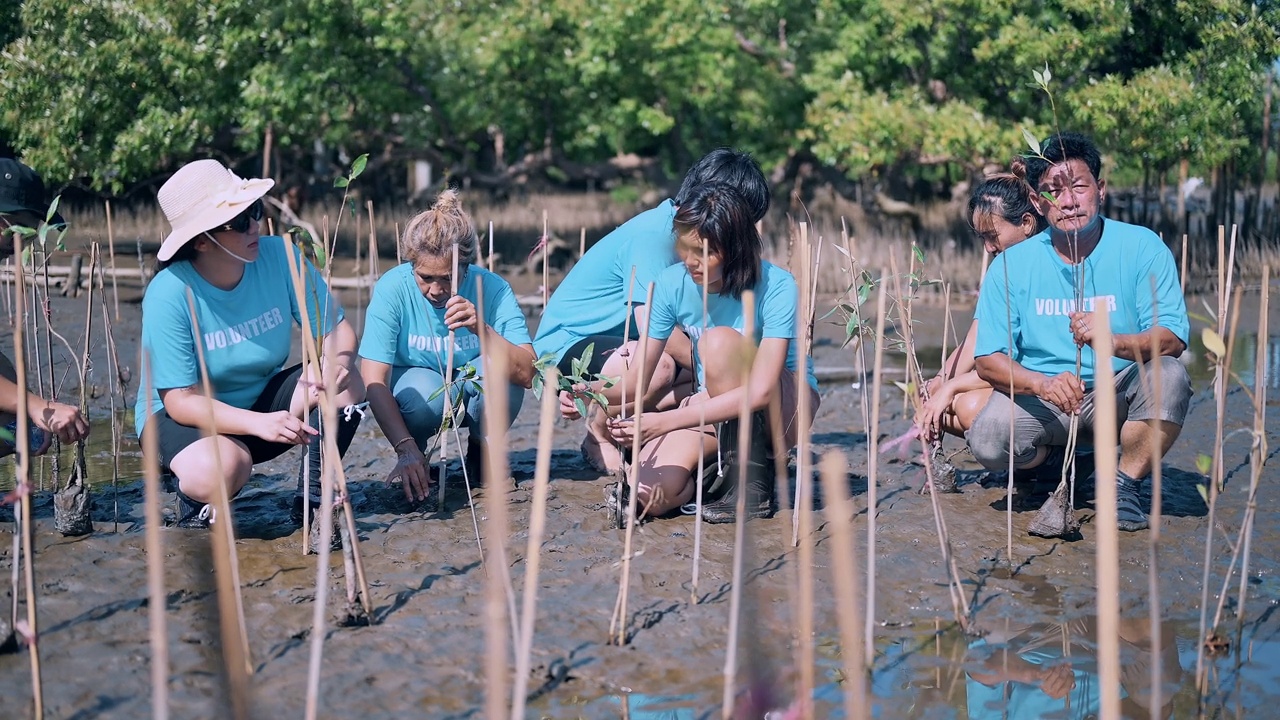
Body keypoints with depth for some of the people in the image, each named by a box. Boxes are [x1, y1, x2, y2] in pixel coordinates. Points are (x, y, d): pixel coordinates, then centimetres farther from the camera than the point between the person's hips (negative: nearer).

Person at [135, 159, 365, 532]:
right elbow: (181, 399, -24)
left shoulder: (281, 257, -14)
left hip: (264, 399, 5)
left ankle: (314, 499, -5)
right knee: (217, 471, -38)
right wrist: (259, 423, -40)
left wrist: (335, 361, -37)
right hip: (183, 416, -4)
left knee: (346, 382, -22)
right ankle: (197, 502, 0)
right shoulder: (169, 294, -24)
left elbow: (337, 330, -11)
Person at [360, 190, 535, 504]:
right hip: (414, 389, -1)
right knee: (423, 390, -35)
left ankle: (482, 450, -1)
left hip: (474, 396, 1)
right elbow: (373, 380, -27)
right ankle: (417, 454, 0)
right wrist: (405, 449, -38)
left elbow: (527, 373, -30)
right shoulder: (392, 289, -24)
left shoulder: (493, 288, -22)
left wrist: (483, 329, -46)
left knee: (502, 370, -32)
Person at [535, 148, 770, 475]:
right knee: (658, 366, -36)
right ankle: (598, 439, -7)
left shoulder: (677, 234, 6)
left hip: (613, 341, 10)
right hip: (565, 341, -10)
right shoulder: (652, 236, -22)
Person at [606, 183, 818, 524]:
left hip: (784, 408, -3)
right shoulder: (672, 284, -11)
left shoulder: (776, 287, -24)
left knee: (719, 340, -33)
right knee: (652, 495, -26)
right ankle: (721, 465, 6)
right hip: (716, 406, 3)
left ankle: (753, 484, -21)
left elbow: (760, 392, -32)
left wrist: (666, 422, -39)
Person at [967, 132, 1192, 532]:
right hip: (1042, 397, 1)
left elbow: (1172, 339, -16)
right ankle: (1056, 460, 9)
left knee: (1168, 375, -31)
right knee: (988, 439, -28)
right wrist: (1044, 383, -30)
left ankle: (1125, 483, -8)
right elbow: (988, 360, -10)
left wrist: (1111, 341, -37)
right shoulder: (1012, 264, -5)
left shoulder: (1141, 247, -7)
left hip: (1120, 393, 0)